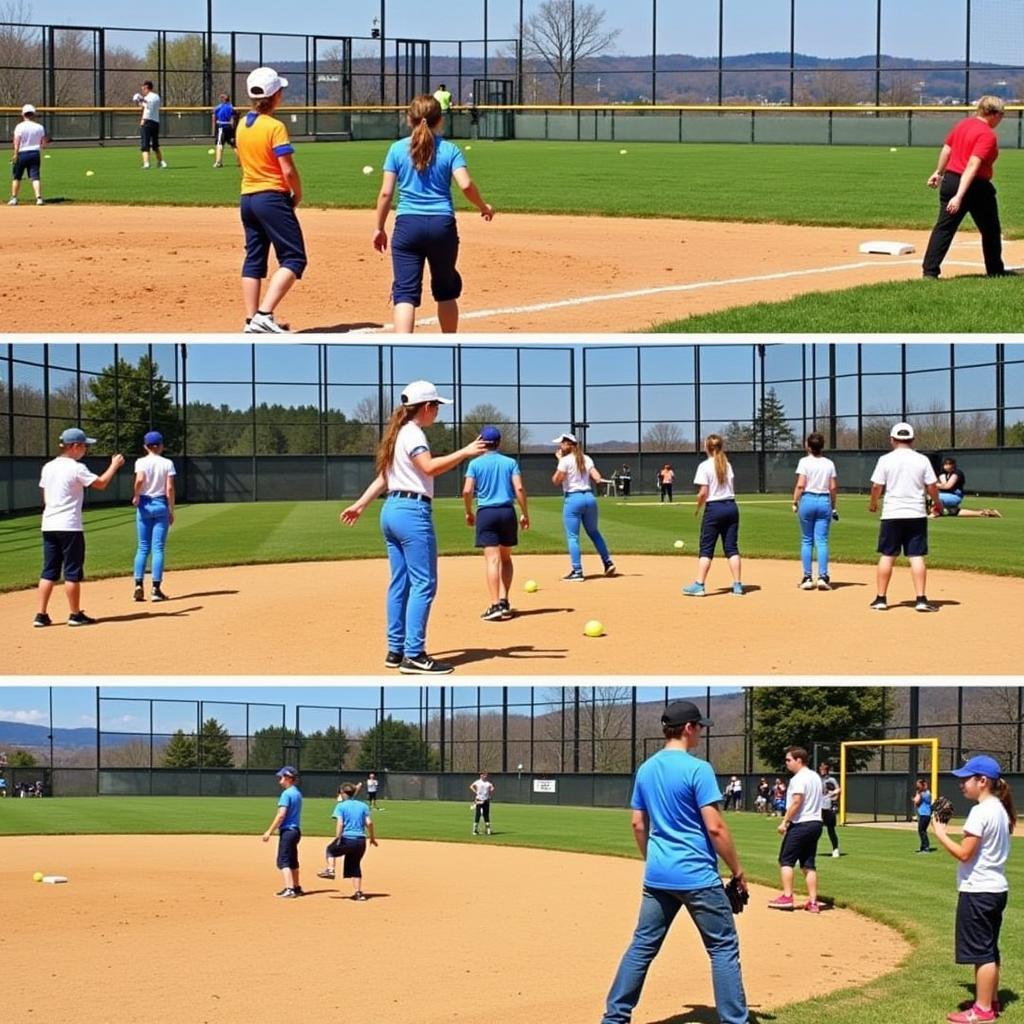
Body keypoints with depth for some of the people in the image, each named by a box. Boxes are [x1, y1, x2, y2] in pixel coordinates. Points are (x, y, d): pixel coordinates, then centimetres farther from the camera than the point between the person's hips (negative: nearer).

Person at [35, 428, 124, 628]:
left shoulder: (48, 467, 10)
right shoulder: (76, 468, -12)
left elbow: (45, 497, 15)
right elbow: (101, 483, -9)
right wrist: (114, 465, 5)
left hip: (48, 526, 7)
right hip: (69, 527, -7)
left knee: (49, 571, 8)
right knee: (72, 572, 2)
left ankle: (41, 615, 5)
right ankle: (75, 615, 7)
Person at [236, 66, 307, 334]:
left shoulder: (242, 125, 8)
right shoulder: (275, 127, -15)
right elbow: (288, 170, -18)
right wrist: (298, 194, 0)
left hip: (247, 198, 8)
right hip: (272, 198, -8)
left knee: (254, 259, 12)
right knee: (293, 259, -4)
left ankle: (252, 321, 11)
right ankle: (264, 315, -17)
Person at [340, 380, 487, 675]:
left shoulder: (398, 433, 17)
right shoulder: (413, 434, -11)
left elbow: (384, 476, 19)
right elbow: (430, 467, -26)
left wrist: (361, 504, 20)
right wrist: (464, 452, -30)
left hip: (391, 510, 10)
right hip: (413, 511, -10)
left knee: (400, 582, 13)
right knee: (424, 583, -9)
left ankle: (395, 651, 15)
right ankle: (414, 656, -12)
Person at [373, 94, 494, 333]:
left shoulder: (397, 149, 3)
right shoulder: (450, 150, 2)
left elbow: (386, 192, -1)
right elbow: (466, 185, -10)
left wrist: (379, 228, 9)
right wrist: (484, 207, 8)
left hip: (408, 224, -1)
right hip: (442, 224, 1)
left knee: (405, 292, -6)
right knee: (445, 289, 18)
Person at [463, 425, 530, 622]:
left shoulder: (475, 463, 1)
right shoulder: (510, 463, 5)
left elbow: (467, 491, -7)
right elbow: (519, 489, -3)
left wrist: (469, 512, 8)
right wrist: (525, 514, 4)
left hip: (486, 513, -2)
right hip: (507, 512, 2)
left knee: (492, 559, -8)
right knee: (505, 558, 16)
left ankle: (495, 605, -16)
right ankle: (504, 601, 10)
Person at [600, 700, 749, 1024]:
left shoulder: (646, 769, 8)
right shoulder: (698, 769, -13)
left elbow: (638, 824, 14)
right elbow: (715, 827, -15)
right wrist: (738, 871, -7)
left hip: (657, 875, 6)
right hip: (697, 876, -6)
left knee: (642, 946, 12)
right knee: (724, 947, 3)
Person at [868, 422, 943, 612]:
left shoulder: (885, 460, -3)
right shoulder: (922, 460, -1)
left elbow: (877, 486, -4)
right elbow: (931, 486, -1)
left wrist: (873, 504, 15)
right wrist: (937, 503, 18)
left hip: (891, 514, 0)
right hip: (916, 514, 1)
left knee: (887, 556, 6)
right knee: (917, 556, 1)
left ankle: (880, 599, 8)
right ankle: (921, 599, -5)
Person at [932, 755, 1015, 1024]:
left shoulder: (981, 811, -18)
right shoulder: (1000, 810, 11)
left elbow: (964, 853, -20)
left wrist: (940, 834, -9)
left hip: (977, 891, -10)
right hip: (996, 888, 10)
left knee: (980, 950, -4)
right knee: (989, 949, 18)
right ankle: (990, 1001, 26)